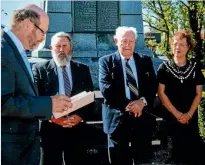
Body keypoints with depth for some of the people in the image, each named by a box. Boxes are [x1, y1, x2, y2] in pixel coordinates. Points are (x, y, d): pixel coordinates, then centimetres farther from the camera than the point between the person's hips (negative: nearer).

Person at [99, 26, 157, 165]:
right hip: (118, 118, -2)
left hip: (143, 117, 3)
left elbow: (153, 85, 5)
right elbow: (106, 88, -9)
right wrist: (127, 106, -15)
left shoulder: (146, 61, 12)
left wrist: (143, 101, -15)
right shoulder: (106, 61, 2)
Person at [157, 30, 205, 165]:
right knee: (177, 147, 3)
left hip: (191, 117, 1)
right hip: (171, 116, -1)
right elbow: (161, 93, -4)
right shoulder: (164, 68, -2)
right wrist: (177, 114, -8)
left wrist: (189, 114, -8)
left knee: (193, 146, 0)